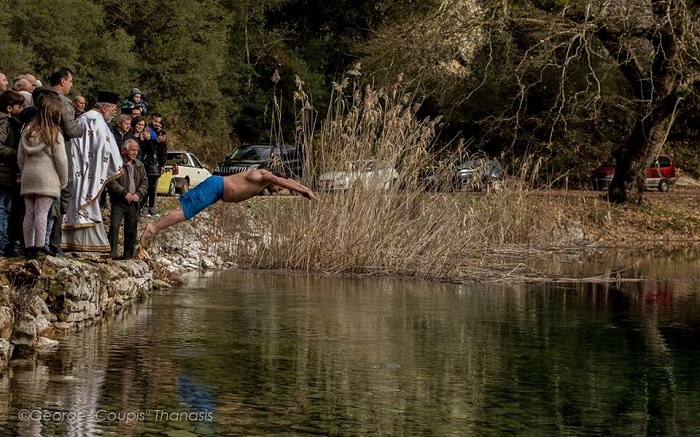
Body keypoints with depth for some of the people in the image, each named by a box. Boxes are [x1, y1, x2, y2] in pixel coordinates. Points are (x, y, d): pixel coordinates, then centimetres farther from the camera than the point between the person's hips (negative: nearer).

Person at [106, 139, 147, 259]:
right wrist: (124, 193, -17)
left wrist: (138, 194, -6)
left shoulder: (139, 165, 12)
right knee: (114, 227, -14)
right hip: (118, 202, -5)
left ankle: (128, 254, 18)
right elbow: (111, 182, -12)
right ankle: (111, 252, -13)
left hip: (133, 203, 5)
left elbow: (144, 182, 12)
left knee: (131, 230, 9)